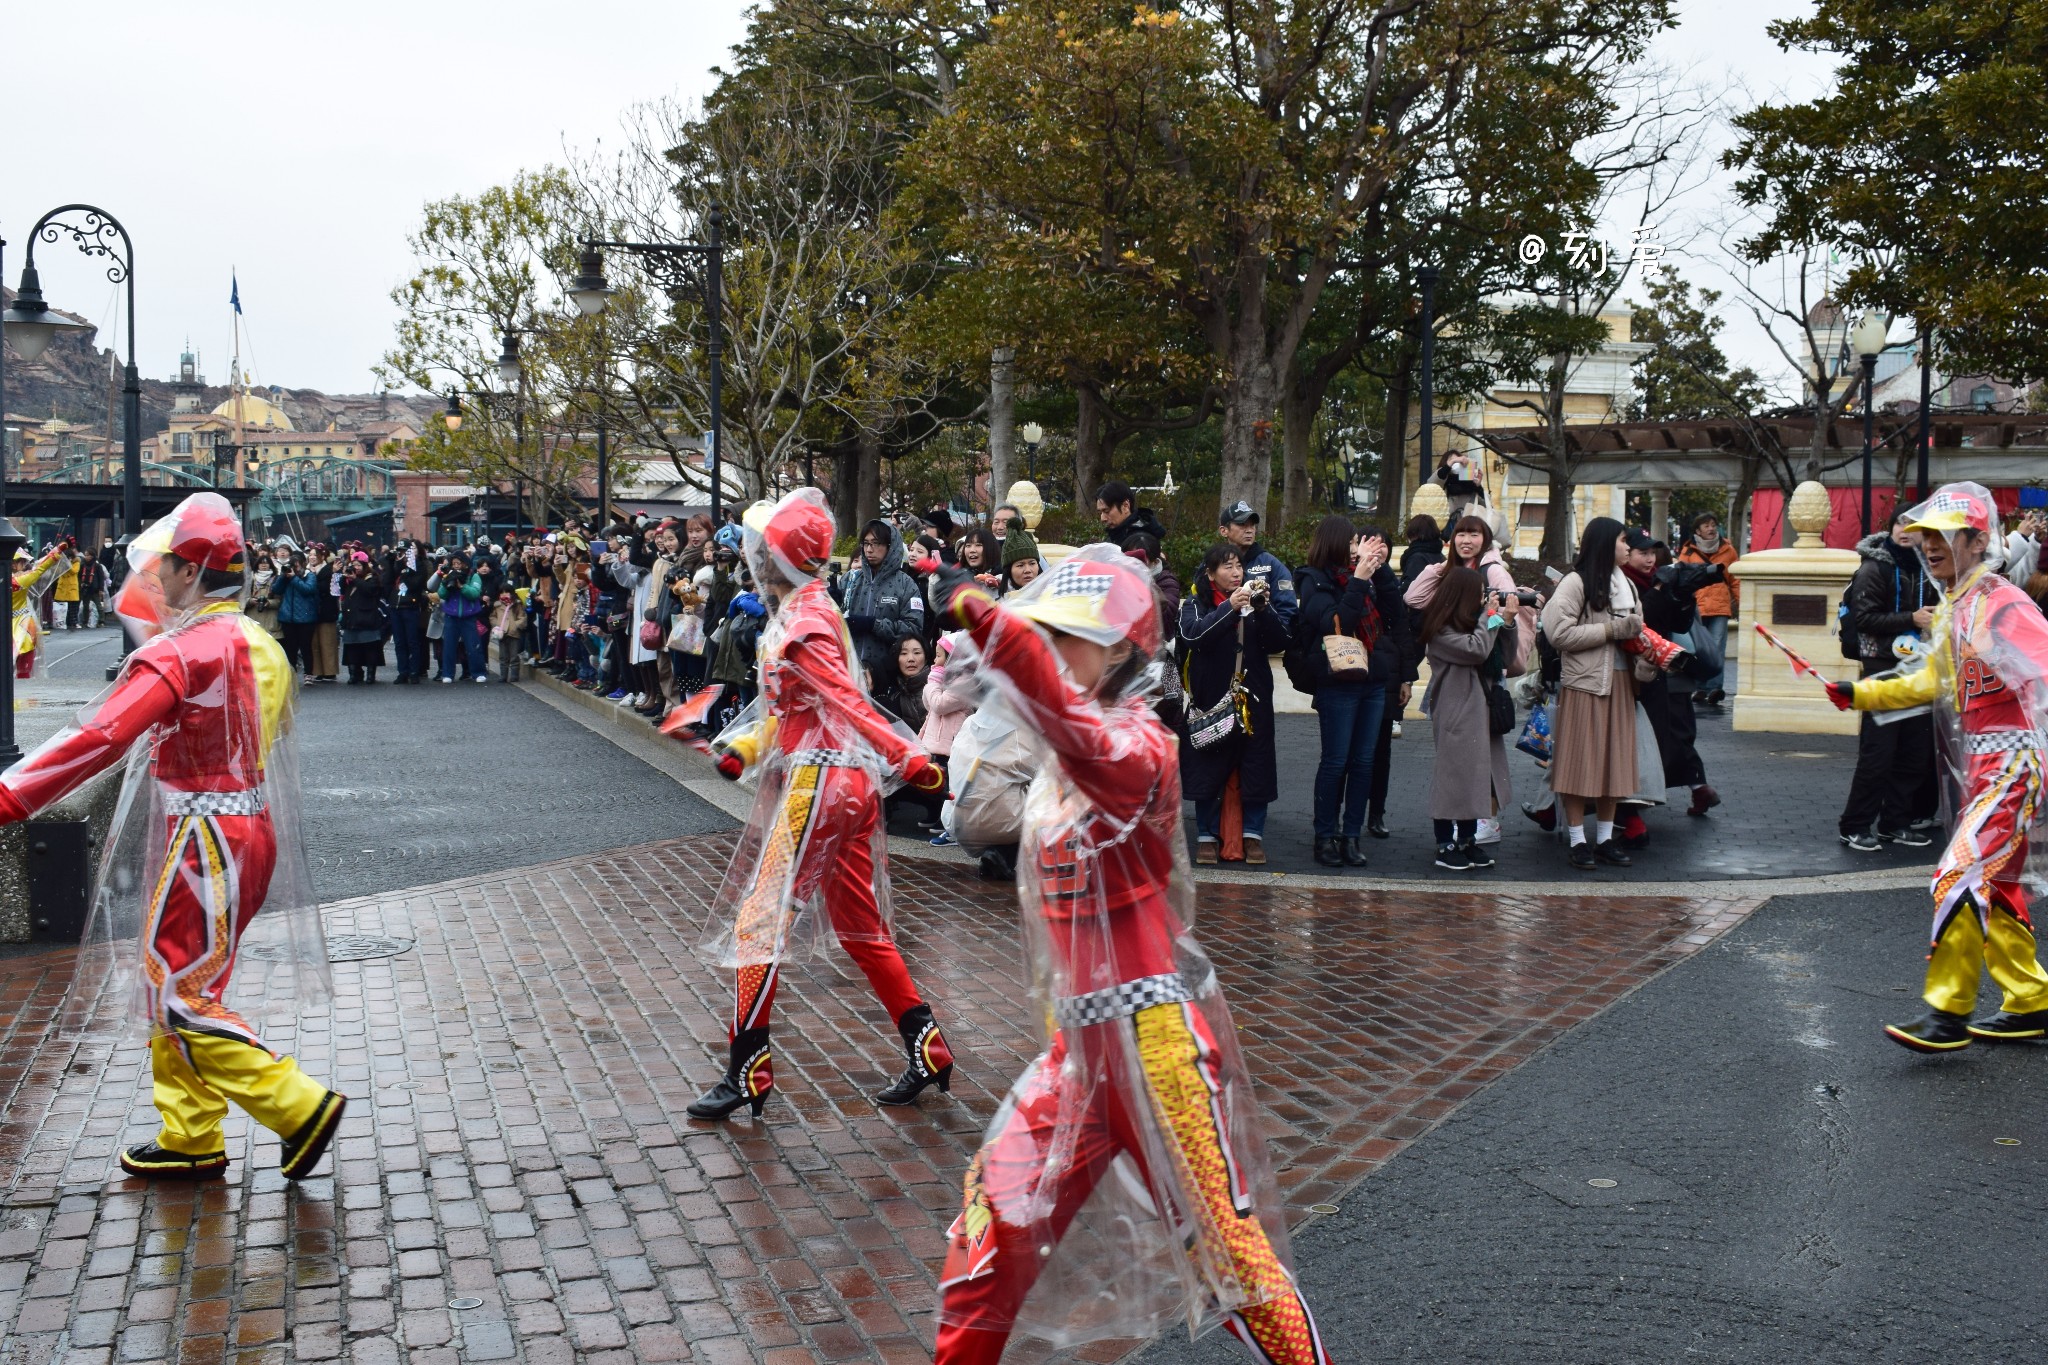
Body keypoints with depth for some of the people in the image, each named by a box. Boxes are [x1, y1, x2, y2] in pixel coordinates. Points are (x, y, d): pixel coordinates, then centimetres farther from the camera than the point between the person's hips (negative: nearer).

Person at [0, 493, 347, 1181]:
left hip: (208, 841, -9)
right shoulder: (255, 643, 12)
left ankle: (300, 1107, -3)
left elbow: (99, 739, -26)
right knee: (175, 985, 18)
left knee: (180, 998, -3)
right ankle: (191, 1140, 26)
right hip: (250, 830, 9)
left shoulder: (182, 652, -17)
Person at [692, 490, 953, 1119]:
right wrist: (744, 744, 5)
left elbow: (848, 703, -23)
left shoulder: (800, 625, -16)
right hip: (850, 783, 10)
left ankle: (748, 1073, 8)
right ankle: (929, 1051, 19)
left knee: (759, 922, 0)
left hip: (816, 785, -10)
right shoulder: (812, 611, 13)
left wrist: (909, 761, -26)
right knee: (860, 930, 15)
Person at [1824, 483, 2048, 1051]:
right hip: (1976, 768, 10)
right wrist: (1859, 694, 20)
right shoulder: (1950, 608, 12)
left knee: (1962, 877, -13)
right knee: (1995, 888, 16)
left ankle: (1949, 1012, -6)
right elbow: (1935, 683, 23)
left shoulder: (2002, 604, -17)